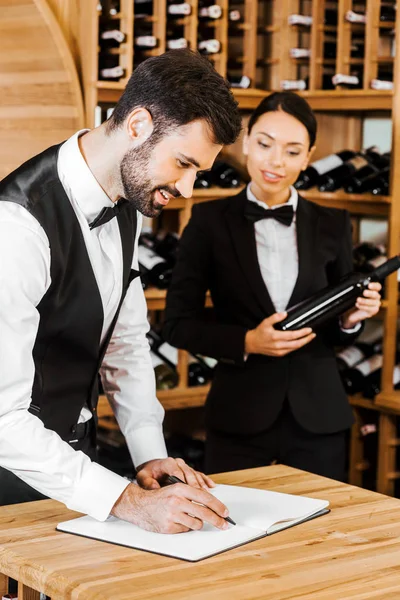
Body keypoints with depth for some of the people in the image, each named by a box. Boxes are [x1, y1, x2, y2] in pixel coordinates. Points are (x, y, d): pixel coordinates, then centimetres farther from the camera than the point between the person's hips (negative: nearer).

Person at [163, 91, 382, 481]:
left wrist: (351, 318, -11)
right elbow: (178, 324, -3)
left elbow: (337, 332, 10)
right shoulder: (210, 221, -2)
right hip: (239, 418, -2)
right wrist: (247, 342, -17)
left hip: (317, 417, 2)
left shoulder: (331, 225, 4)